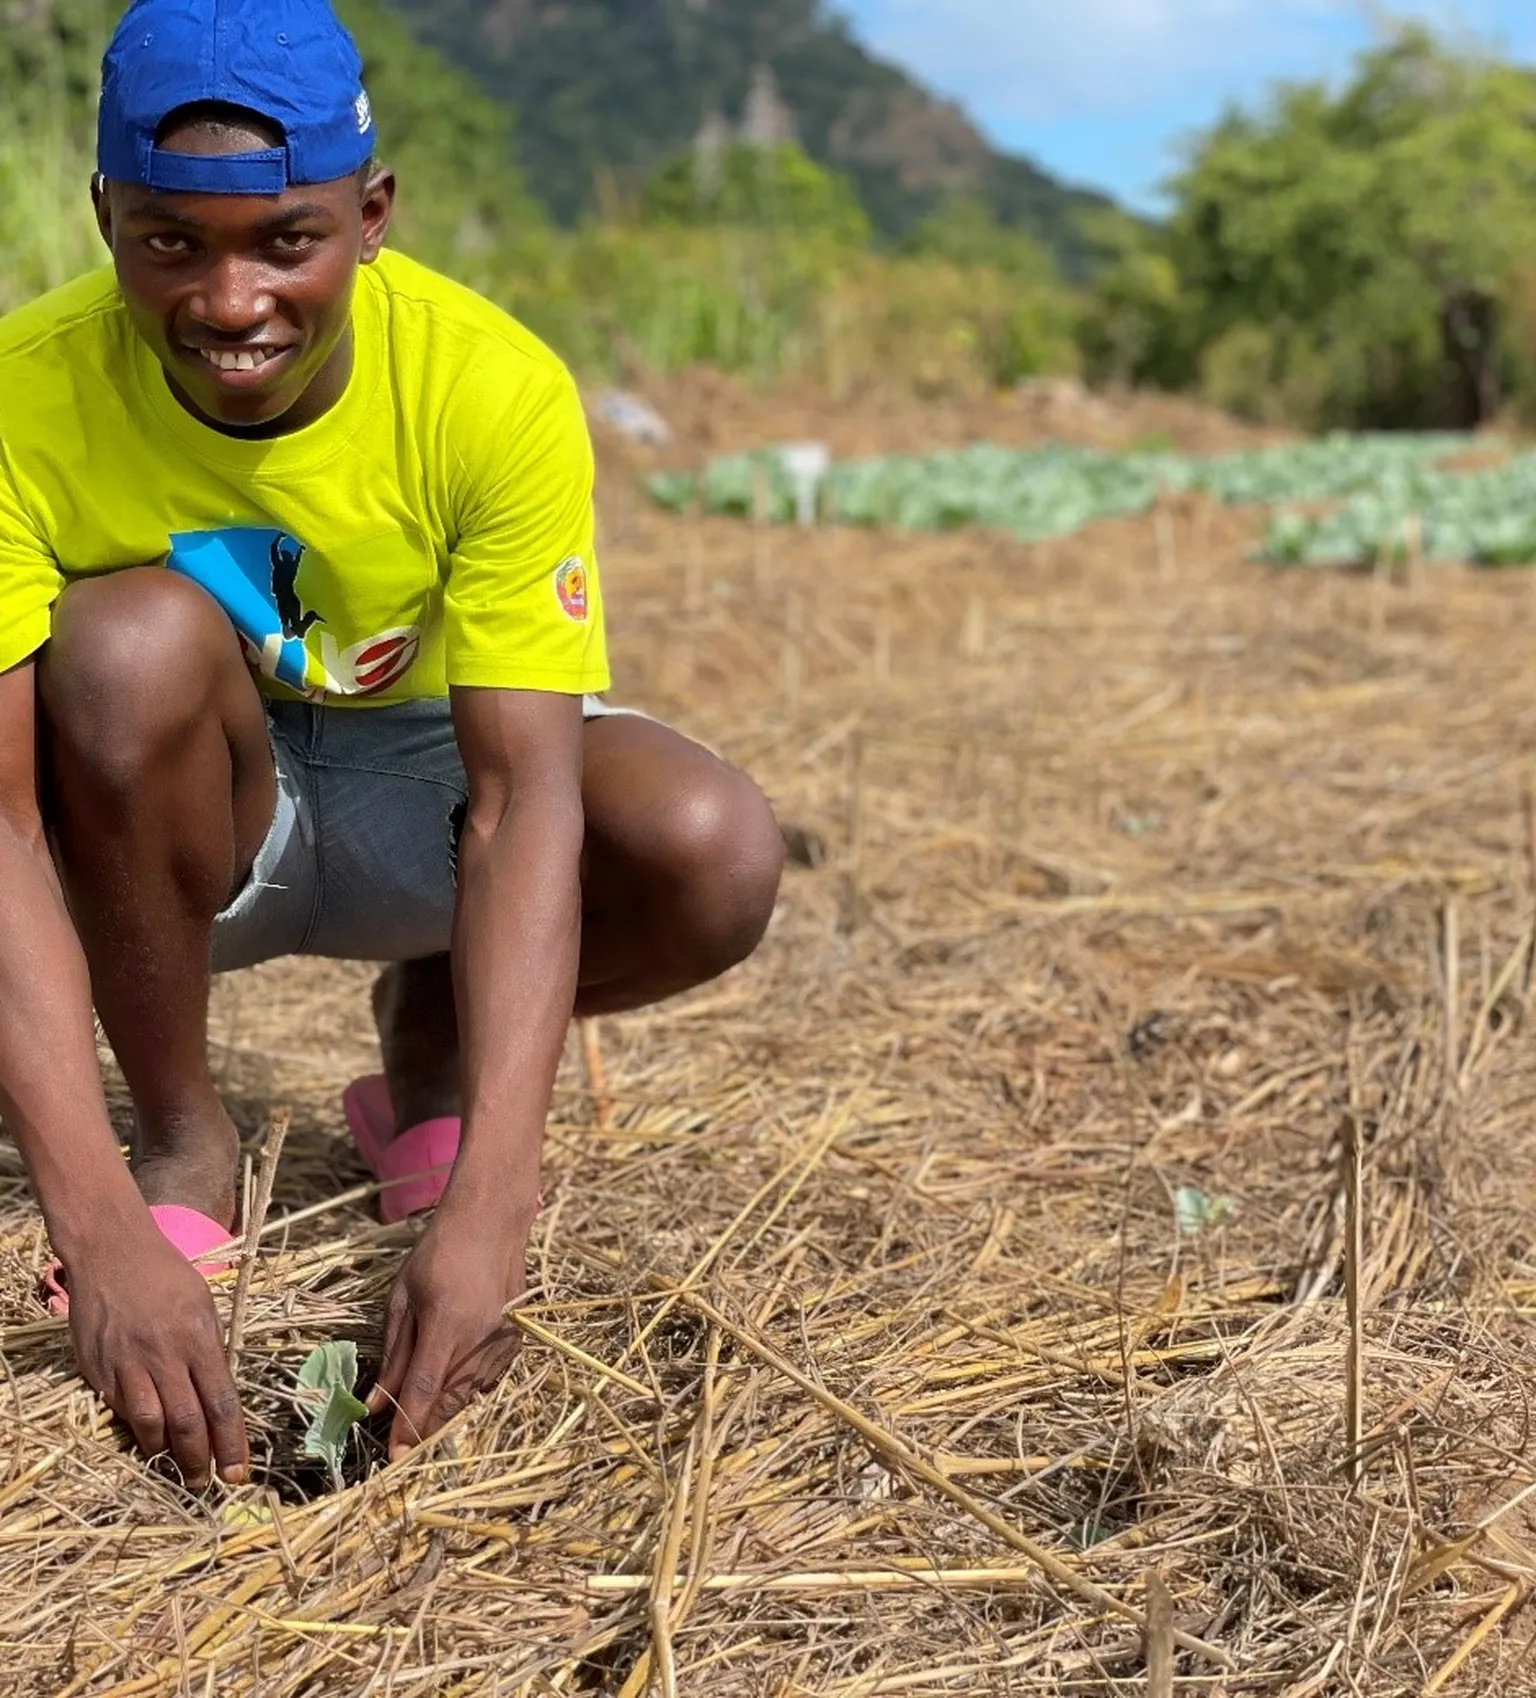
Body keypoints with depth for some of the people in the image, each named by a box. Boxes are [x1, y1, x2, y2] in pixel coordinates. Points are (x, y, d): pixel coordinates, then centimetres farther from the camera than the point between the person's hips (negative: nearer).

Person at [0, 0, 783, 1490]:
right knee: (133, 641, -33)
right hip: (177, 832, 0)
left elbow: (525, 796, -31)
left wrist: (484, 1214, -41)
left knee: (713, 853, -29)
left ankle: (431, 1035, 4)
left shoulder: (495, 389, -26)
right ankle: (181, 1139, -10)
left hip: (420, 789, 0)